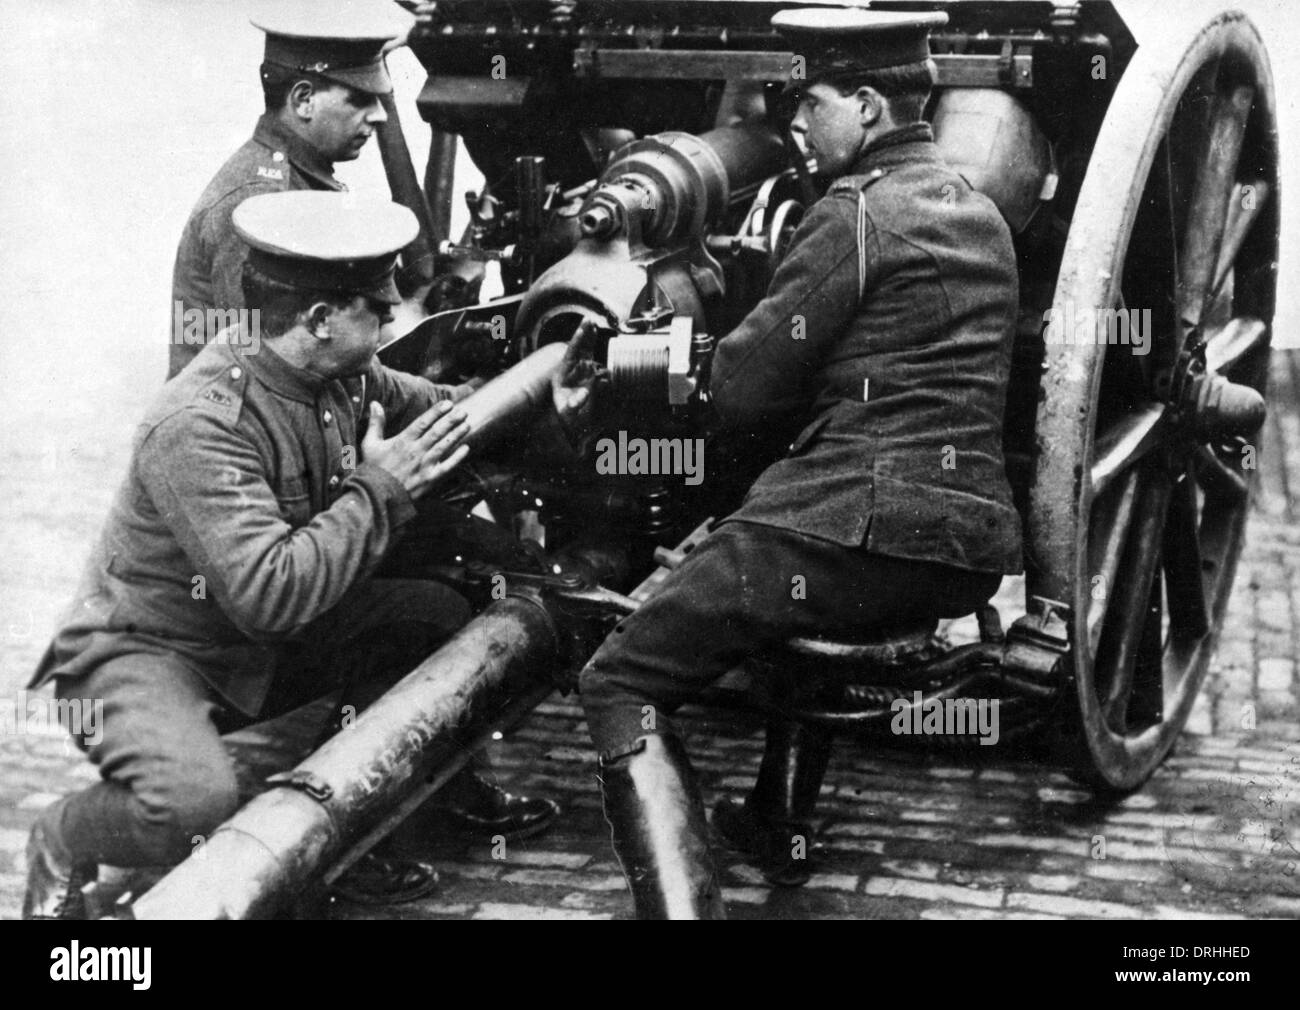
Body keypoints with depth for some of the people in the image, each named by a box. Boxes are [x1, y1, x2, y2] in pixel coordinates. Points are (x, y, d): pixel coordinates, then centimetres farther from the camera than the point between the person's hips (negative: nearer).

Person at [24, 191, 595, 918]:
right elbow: (269, 593, -39)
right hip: (144, 649, -8)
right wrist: (379, 491, -30)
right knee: (198, 799, -35)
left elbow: (444, 414, 13)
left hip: (267, 642, 8)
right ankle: (61, 843, -2)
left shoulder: (342, 374, -6)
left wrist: (540, 402, -3)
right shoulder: (200, 426, -32)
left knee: (441, 616, 3)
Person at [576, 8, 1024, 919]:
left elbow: (740, 392, -8)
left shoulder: (857, 213, -8)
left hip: (858, 526, -9)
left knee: (622, 680, -2)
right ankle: (776, 818, 44)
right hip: (973, 547, 9)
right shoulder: (979, 212, 19)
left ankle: (682, 901, -16)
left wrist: (733, 352, 13)